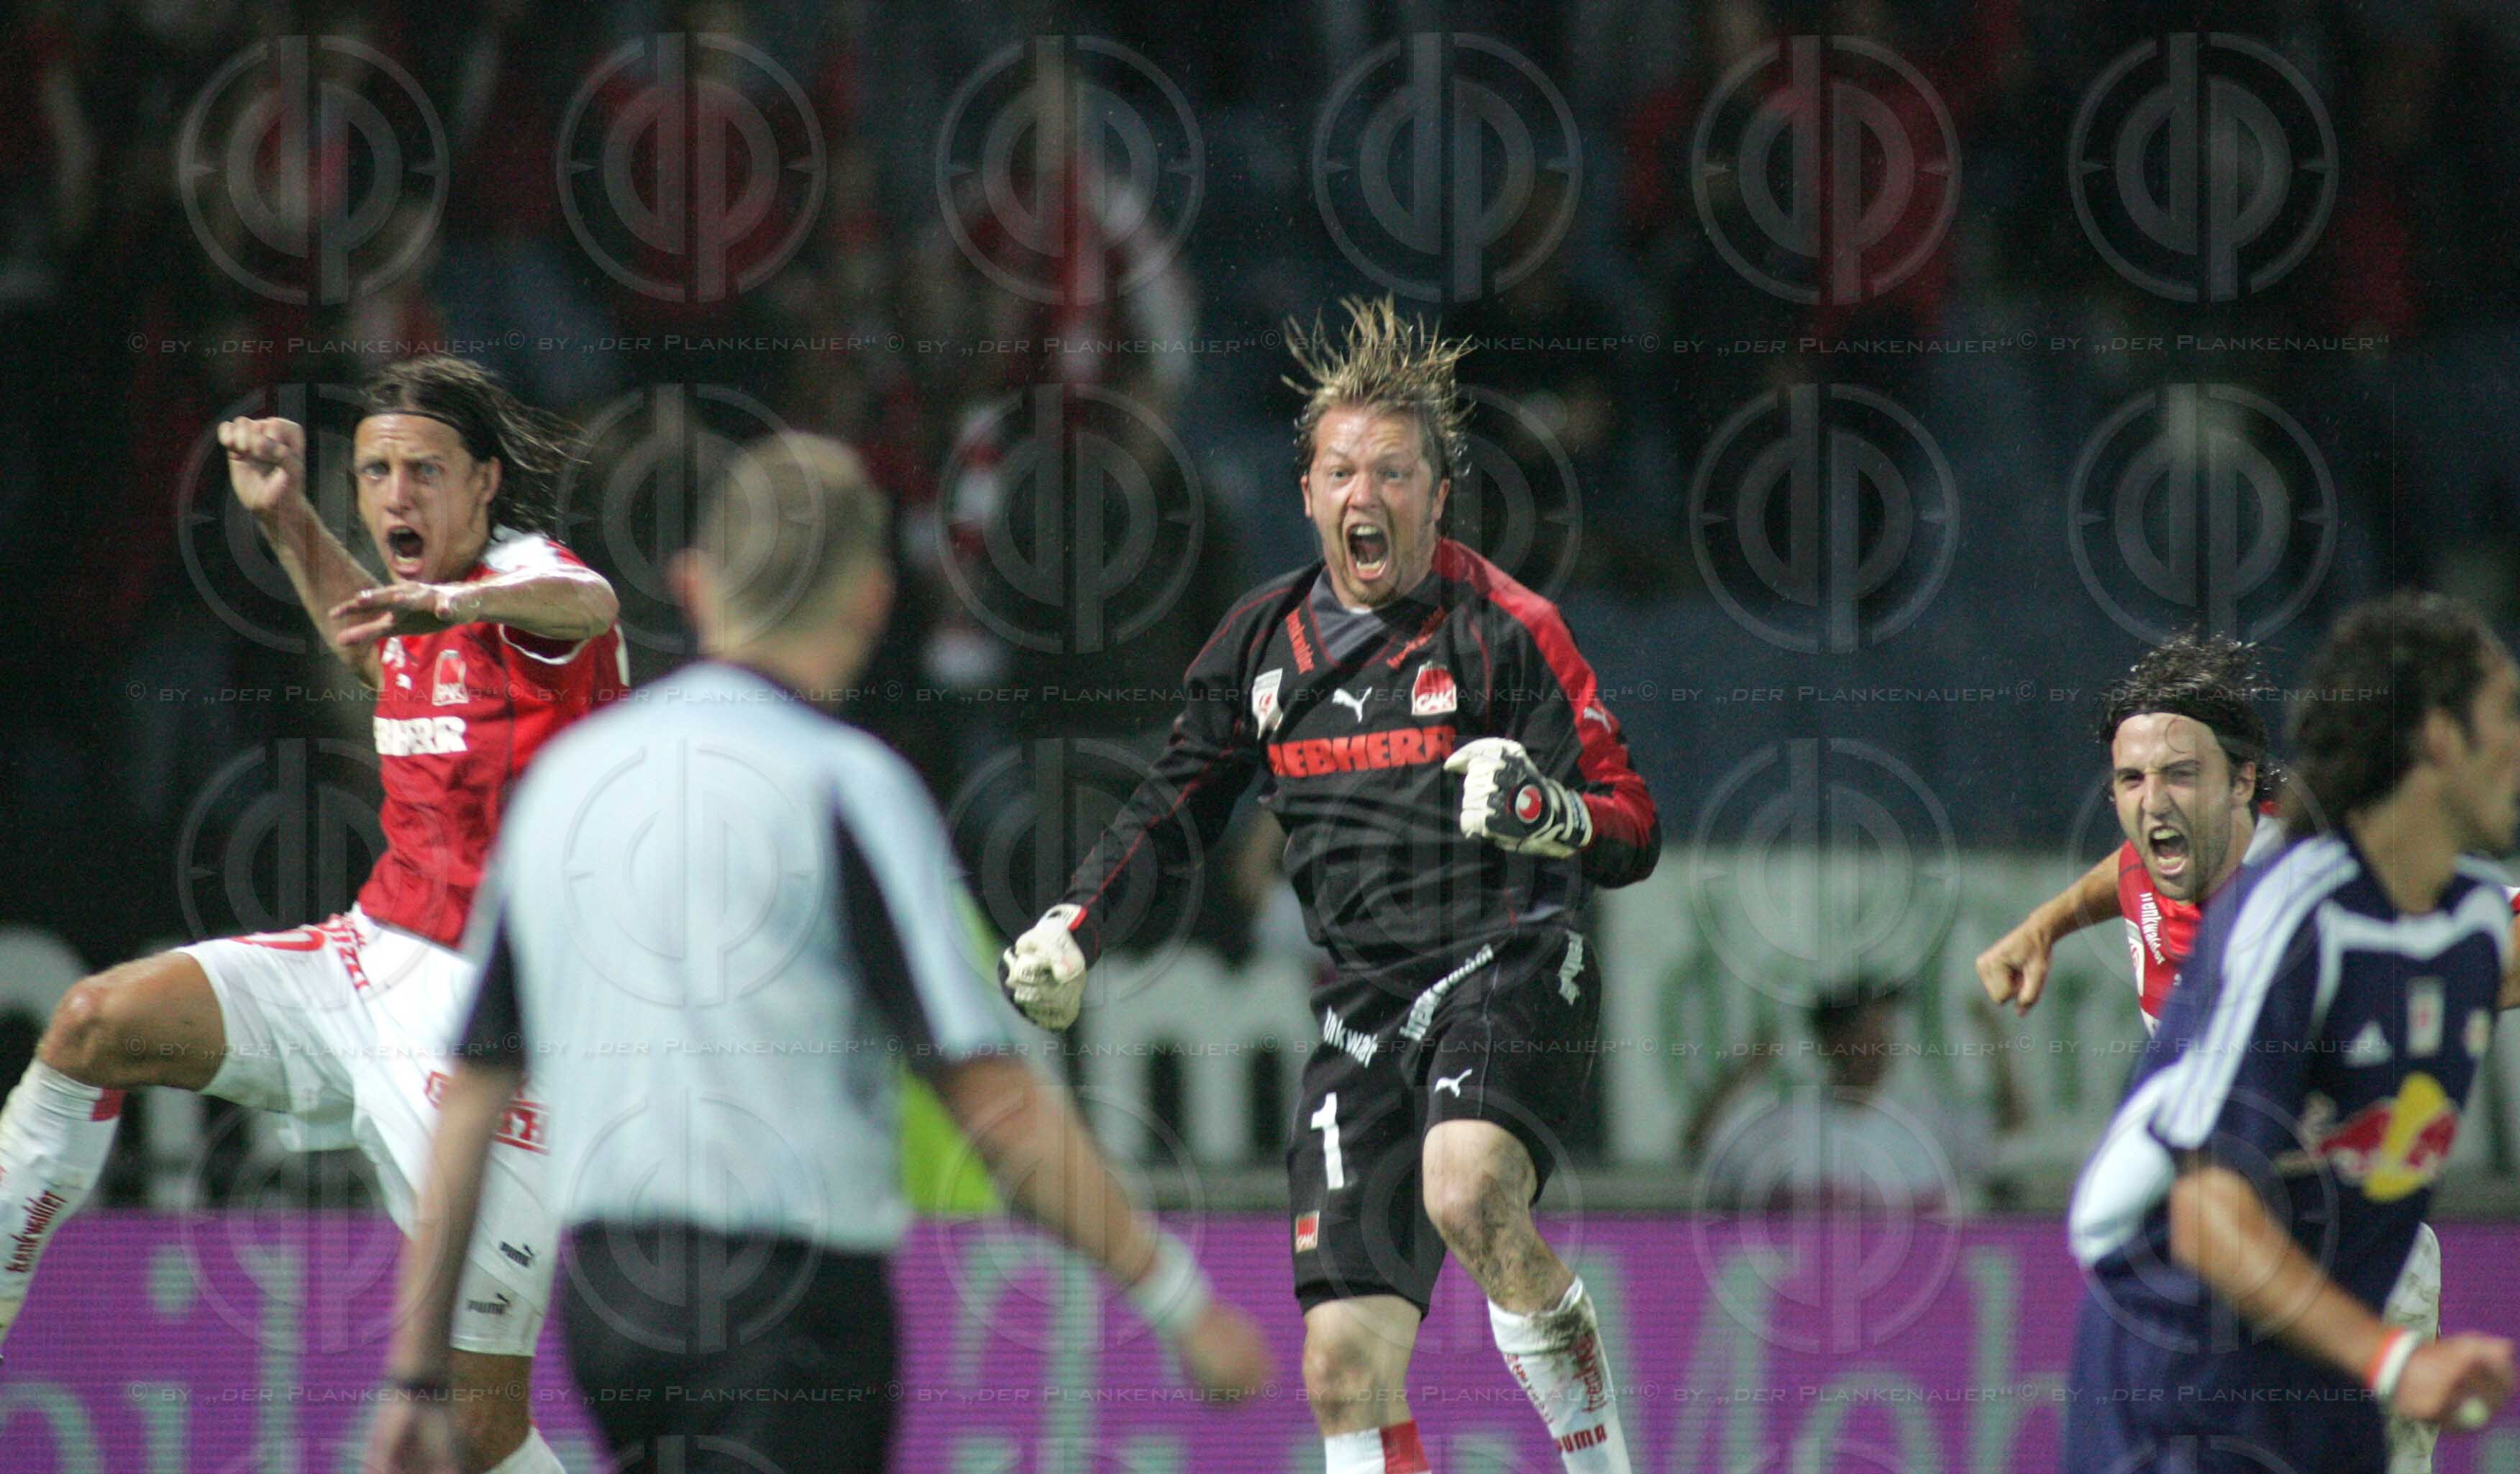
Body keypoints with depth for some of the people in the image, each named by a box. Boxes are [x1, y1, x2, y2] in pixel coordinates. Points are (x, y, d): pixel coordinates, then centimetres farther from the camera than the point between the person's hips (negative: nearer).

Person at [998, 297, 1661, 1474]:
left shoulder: (1505, 628, -3)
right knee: (1345, 1365, -4)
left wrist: (1544, 810, -25)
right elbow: (1177, 804, 25)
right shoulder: (1265, 640, 12)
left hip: (1510, 970, -5)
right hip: (1363, 1012, 5)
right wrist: (1074, 927, 12)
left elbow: (1633, 833, -4)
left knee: (1468, 1194, -35)